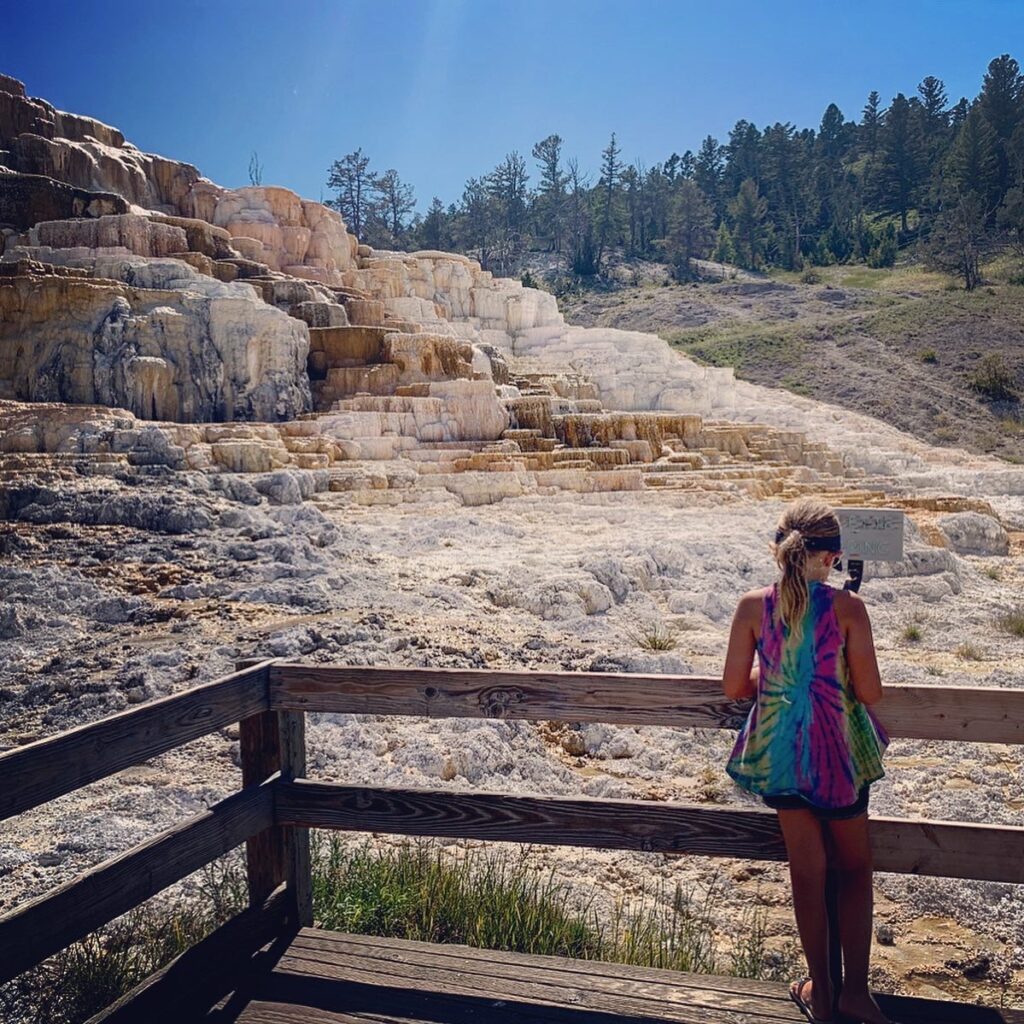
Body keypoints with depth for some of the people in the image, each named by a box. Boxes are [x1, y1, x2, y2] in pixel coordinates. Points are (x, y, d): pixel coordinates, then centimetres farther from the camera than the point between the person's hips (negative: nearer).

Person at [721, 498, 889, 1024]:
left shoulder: (753, 606, -11)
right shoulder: (847, 608, -15)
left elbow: (735, 687, -5)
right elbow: (870, 693, -11)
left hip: (779, 750, 2)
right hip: (837, 750, -2)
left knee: (807, 871, 16)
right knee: (855, 868, 19)